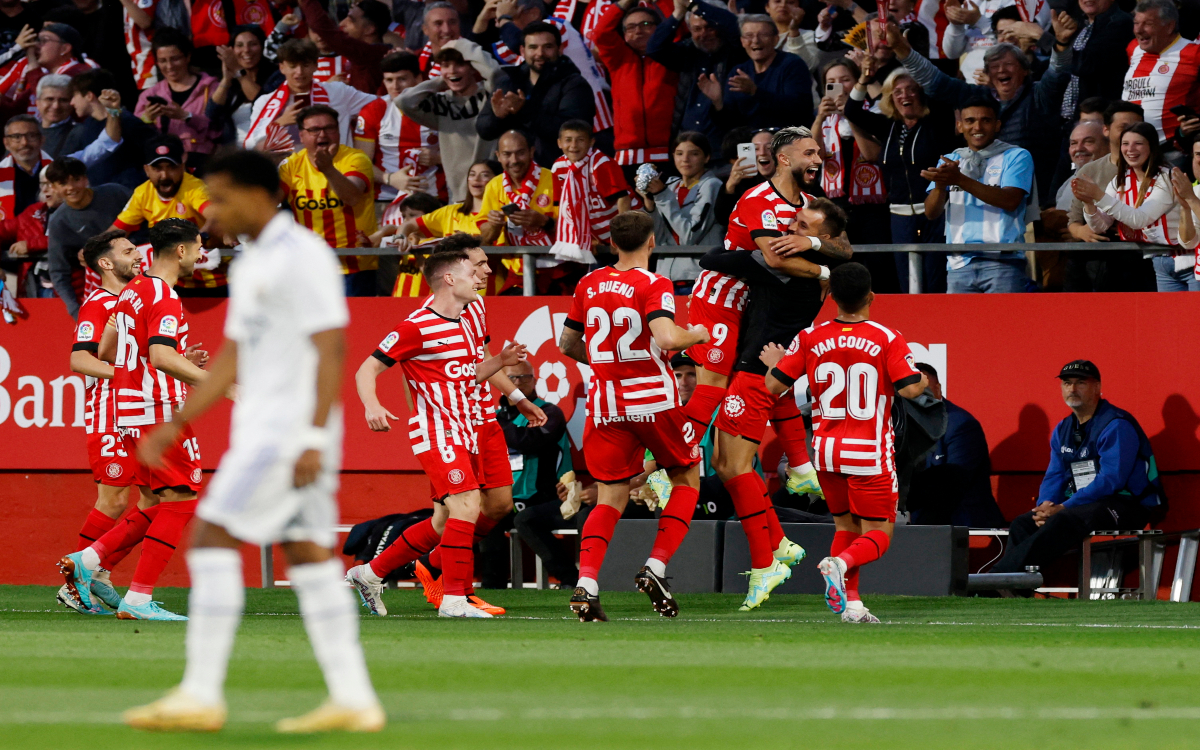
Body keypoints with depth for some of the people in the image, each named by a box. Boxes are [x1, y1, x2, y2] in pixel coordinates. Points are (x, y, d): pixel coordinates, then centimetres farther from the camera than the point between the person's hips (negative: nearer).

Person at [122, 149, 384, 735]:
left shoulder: (302, 257, -12)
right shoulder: (251, 265, 17)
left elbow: (330, 350, -17)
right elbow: (234, 359, 23)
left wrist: (314, 440, -23)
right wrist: (176, 425, 19)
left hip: (290, 433, -9)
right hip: (261, 430, 9)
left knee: (212, 539, -11)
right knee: (307, 556, 5)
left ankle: (200, 696, -11)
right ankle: (353, 700, 3)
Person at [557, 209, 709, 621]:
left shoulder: (589, 284, 6)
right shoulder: (654, 286, -10)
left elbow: (568, 343, 16)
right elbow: (666, 337, -25)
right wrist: (696, 334, -5)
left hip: (606, 402, 4)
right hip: (654, 398, -4)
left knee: (611, 496, 8)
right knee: (687, 478, 17)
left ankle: (585, 583, -12)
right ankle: (655, 568, 1)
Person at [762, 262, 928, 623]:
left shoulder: (810, 338, -1)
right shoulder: (888, 339, -9)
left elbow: (775, 385, 2)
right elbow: (910, 388, -15)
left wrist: (773, 362, 23)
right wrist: (925, 381, 8)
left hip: (826, 450, 4)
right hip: (870, 452, -4)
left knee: (846, 525, 20)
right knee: (878, 534, 2)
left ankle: (851, 604, 8)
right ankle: (840, 563, -30)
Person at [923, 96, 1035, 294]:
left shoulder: (1016, 157, 5)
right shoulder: (950, 161, 18)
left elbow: (1010, 200, -11)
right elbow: (931, 212, 8)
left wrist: (960, 180, -19)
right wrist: (940, 185, -16)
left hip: (1002, 262, -4)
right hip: (959, 264, 4)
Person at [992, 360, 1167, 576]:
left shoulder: (1117, 426, -12)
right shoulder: (1063, 429, 16)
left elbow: (1111, 479, -20)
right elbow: (1054, 476, 13)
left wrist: (1063, 507, -24)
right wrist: (1045, 506, -12)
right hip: (1084, 505, 9)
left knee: (1063, 521, -33)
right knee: (1022, 524, -9)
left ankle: (998, 577, -39)